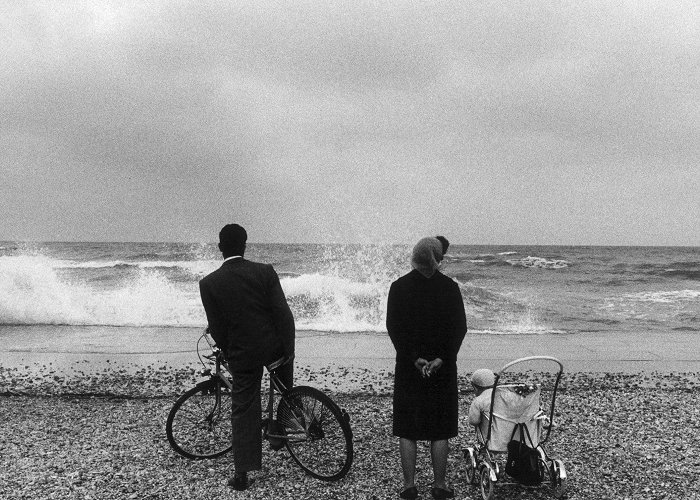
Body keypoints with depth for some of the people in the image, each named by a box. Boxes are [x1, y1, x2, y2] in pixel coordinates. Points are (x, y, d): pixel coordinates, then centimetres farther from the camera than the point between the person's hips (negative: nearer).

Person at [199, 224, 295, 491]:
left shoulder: (209, 283, -7)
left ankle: (241, 475, 11)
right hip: (274, 348, 0)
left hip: (242, 354, 0)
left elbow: (216, 328, -2)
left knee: (244, 411, 9)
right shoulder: (265, 271, -8)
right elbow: (283, 314, -11)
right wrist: (289, 351, -3)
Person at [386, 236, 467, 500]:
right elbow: (460, 327, -8)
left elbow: (394, 327, -9)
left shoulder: (399, 286, -5)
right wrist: (442, 358, -11)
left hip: (408, 367, 0)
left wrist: (414, 358, -11)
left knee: (407, 429, 10)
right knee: (440, 429, 10)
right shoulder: (450, 287, -4)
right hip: (444, 367, 0)